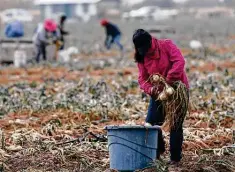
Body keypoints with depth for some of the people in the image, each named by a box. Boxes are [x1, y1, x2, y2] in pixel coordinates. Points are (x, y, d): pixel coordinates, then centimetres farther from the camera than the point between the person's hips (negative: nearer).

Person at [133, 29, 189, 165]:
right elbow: (143, 79, -2)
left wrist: (167, 82, -31)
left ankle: (175, 158, 9)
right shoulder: (141, 57, -2)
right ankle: (158, 150, 22)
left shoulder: (166, 45, -15)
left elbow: (179, 62, -27)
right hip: (159, 94, 5)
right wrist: (150, 89, -25)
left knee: (176, 126, -1)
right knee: (150, 124, -1)